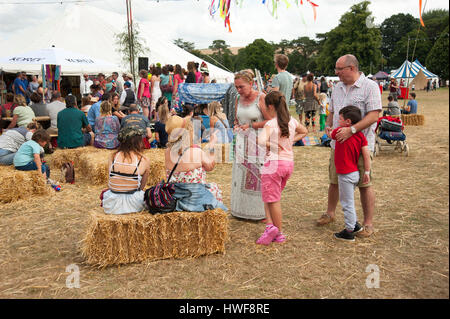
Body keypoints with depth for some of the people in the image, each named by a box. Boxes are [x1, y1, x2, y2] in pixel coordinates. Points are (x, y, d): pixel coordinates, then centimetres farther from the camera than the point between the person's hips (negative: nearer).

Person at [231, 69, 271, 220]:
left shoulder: (261, 98, -9)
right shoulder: (239, 99, 11)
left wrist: (250, 125, -12)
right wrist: (236, 125, 3)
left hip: (258, 142, -6)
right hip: (242, 142, 6)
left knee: (258, 176, -4)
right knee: (240, 175, 7)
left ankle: (262, 211, 8)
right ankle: (242, 209, 19)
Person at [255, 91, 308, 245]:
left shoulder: (271, 124, -14)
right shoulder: (292, 121, 6)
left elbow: (261, 140, -33)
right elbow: (304, 131, 26)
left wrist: (268, 144, -13)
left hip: (274, 163, -7)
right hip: (289, 162, 7)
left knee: (273, 199, 5)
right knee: (271, 197, 18)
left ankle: (277, 231, 11)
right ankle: (271, 226, 10)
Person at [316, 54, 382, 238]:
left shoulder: (370, 87, -9)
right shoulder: (338, 88, 13)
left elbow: (373, 115, -17)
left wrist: (351, 130, -26)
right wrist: (328, 126, 1)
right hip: (338, 143, 6)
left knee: (364, 184, 1)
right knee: (334, 181, 14)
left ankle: (368, 223, 14)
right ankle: (330, 213, 32)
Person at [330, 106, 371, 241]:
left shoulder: (340, 131, -16)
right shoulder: (360, 135, 1)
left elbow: (331, 134, 6)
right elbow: (366, 154, -1)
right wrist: (367, 172, 4)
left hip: (345, 175, -7)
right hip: (355, 173, 8)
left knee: (347, 203, 2)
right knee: (348, 201, 24)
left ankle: (349, 232, 10)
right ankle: (355, 224, 35)